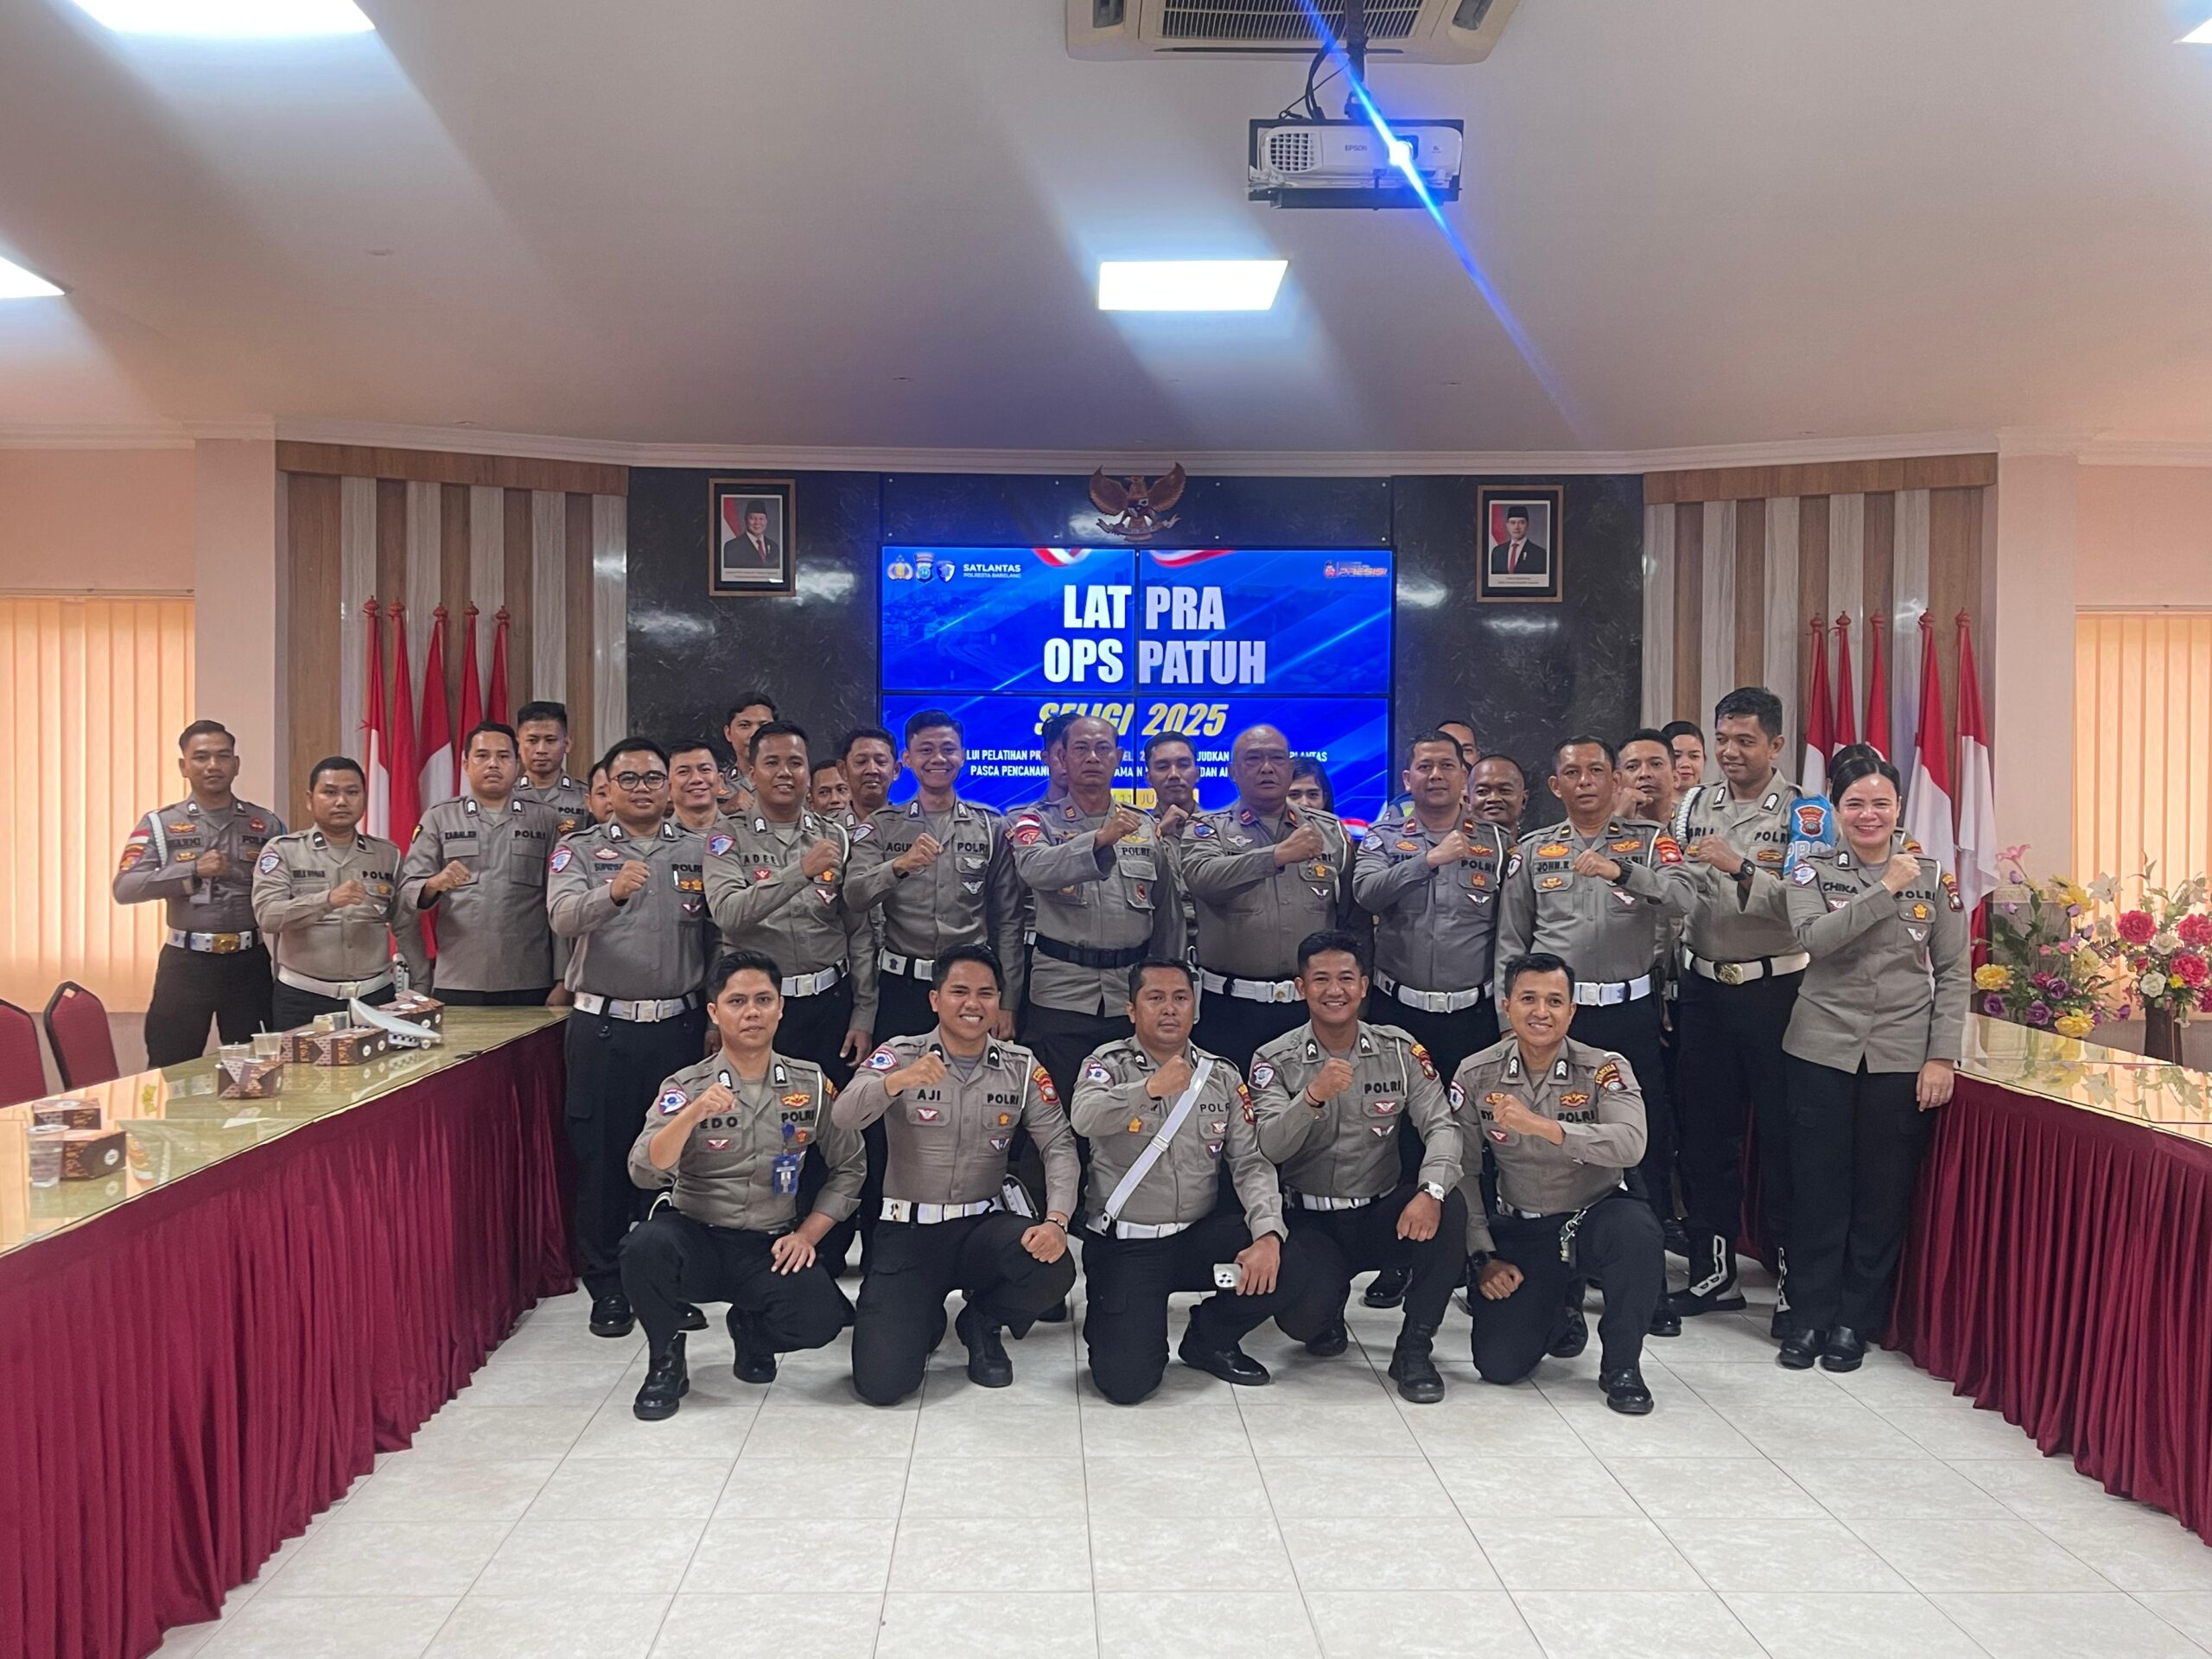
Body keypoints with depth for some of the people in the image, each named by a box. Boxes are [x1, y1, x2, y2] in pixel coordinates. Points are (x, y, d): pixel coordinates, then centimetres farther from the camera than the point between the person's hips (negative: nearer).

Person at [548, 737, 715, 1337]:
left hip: (678, 1024, 2)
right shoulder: (580, 850, 1)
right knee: (600, 1154, 4)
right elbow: (563, 917, -18)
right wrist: (613, 891, -37)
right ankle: (607, 1287, 16)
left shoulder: (699, 851, 8)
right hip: (602, 1027, -1)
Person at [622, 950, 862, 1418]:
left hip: (772, 1248, 1)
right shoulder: (686, 1086, -4)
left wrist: (806, 1235, -4)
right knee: (644, 1246, -34)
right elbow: (644, 1172, -17)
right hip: (695, 1237, -1)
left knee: (819, 1320, -26)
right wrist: (693, 1114, -32)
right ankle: (666, 1362, -3)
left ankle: (750, 1328, 12)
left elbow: (847, 1168, 8)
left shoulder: (811, 1084, 1)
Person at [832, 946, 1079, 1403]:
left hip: (983, 1224, 2)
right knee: (881, 1383, -17)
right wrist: (897, 1081, -43)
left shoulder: (1021, 1066, 2)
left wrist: (1056, 1220, -23)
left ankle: (983, 1322, 6)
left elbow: (1059, 1145, -4)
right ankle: (925, 1318, 21)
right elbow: (843, 1116, -22)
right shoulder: (901, 1055, -6)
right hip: (908, 1231, -2)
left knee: (1054, 1269, -30)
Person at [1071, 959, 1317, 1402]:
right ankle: (1107, 1318, 17)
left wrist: (1268, 1234, -17)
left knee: (1292, 1267, -21)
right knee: (1125, 1380, -20)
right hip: (1125, 1245, -4)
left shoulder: (1222, 1076, 7)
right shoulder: (1109, 1064, -5)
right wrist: (1150, 1089, -44)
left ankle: (1208, 1339, 7)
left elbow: (1251, 1163, 1)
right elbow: (1085, 1118, -27)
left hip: (1199, 1236, 4)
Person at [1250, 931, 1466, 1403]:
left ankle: (1414, 1347, -11)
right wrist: (1313, 1095, -38)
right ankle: (1328, 1313, 13)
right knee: (1301, 1317, -29)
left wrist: (1431, 1191, -32)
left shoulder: (1399, 1050, -1)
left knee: (1450, 1209, -29)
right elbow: (1271, 1148, -19)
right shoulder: (1275, 1060, -5)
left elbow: (1441, 1125, -12)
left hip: (1383, 1213, 2)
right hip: (1310, 1219, -2)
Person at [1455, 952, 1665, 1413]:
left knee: (1636, 1226, -36)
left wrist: (1540, 1125, -39)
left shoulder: (1604, 1069, -11)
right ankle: (1561, 1305, 25)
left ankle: (1621, 1365, -10)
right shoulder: (1476, 1075, -5)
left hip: (1594, 1220, -2)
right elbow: (1461, 1171, 0)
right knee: (1499, 1365, -12)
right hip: (1519, 1232, 2)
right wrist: (1483, 1257, -6)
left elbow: (1630, 1145, -30)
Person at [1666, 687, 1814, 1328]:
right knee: (1705, 1131, 10)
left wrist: (1741, 867, -25)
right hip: (1704, 986, 4)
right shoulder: (1694, 805, 9)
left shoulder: (1801, 812, -5)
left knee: (1780, 1135, 3)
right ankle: (1713, 1270, 23)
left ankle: (1793, 1277, 15)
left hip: (1774, 988, -4)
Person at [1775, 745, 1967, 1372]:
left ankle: (1855, 1320, 20)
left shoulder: (1934, 875, 2)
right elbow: (1814, 937, -18)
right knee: (1817, 1186, 4)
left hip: (1902, 1056, 0)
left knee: (1884, 1191, 6)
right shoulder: (1813, 870, 1)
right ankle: (1809, 1315, 17)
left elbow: (1954, 973, 3)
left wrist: (1942, 1057, -4)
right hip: (1822, 1049, 0)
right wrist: (1886, 890, -20)